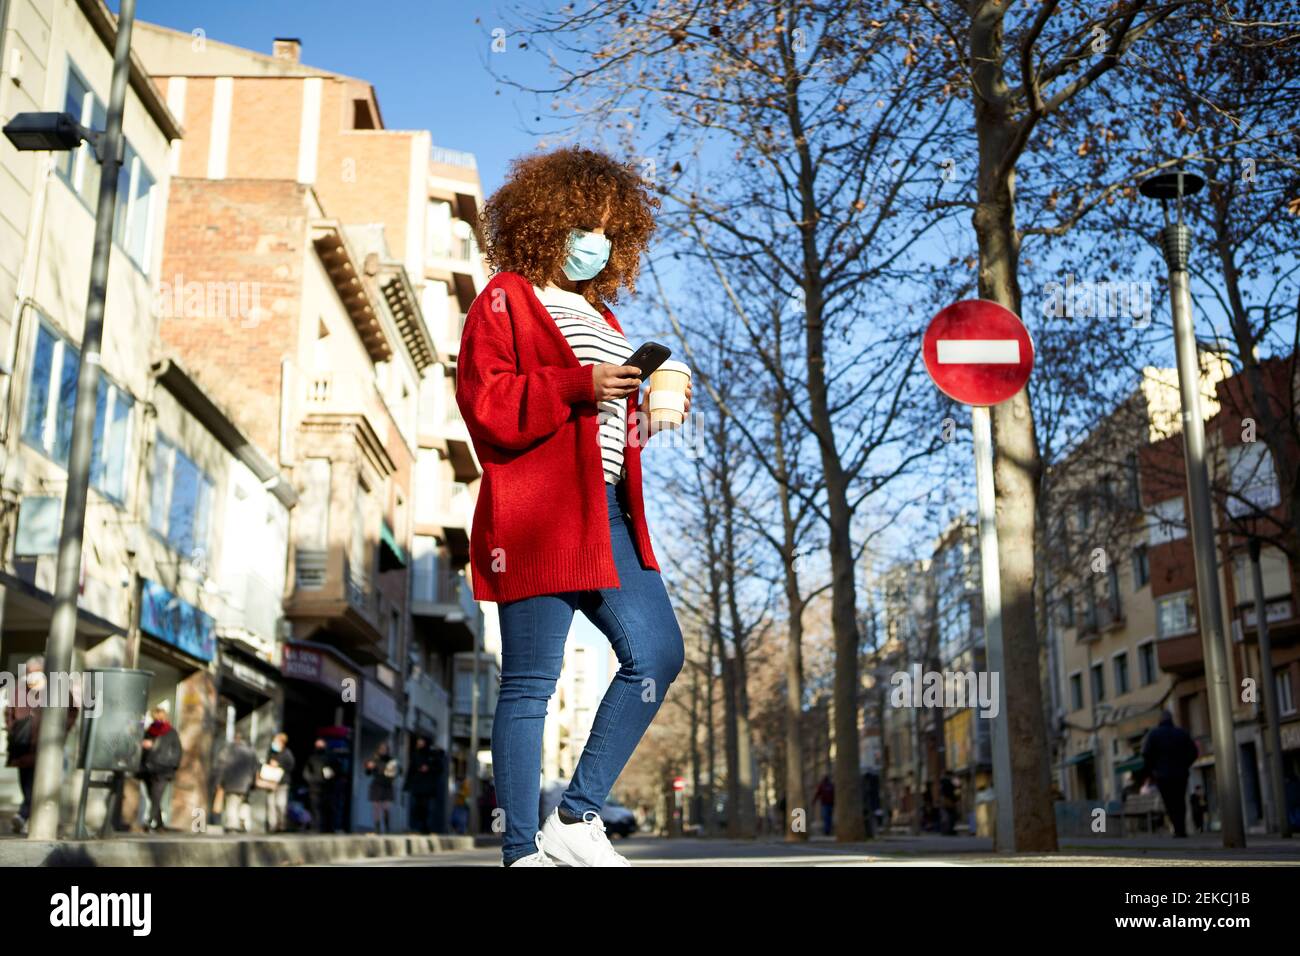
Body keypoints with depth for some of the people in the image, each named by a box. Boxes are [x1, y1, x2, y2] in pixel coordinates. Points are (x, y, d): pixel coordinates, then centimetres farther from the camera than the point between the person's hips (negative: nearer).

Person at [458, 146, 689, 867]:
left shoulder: (598, 313, 26)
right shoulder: (504, 300, 1)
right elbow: (487, 402, -13)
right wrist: (579, 387, -20)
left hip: (608, 512, 8)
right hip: (537, 517, -8)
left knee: (658, 654, 1)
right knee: (530, 683, -4)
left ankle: (576, 817, 10)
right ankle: (521, 850, 6)